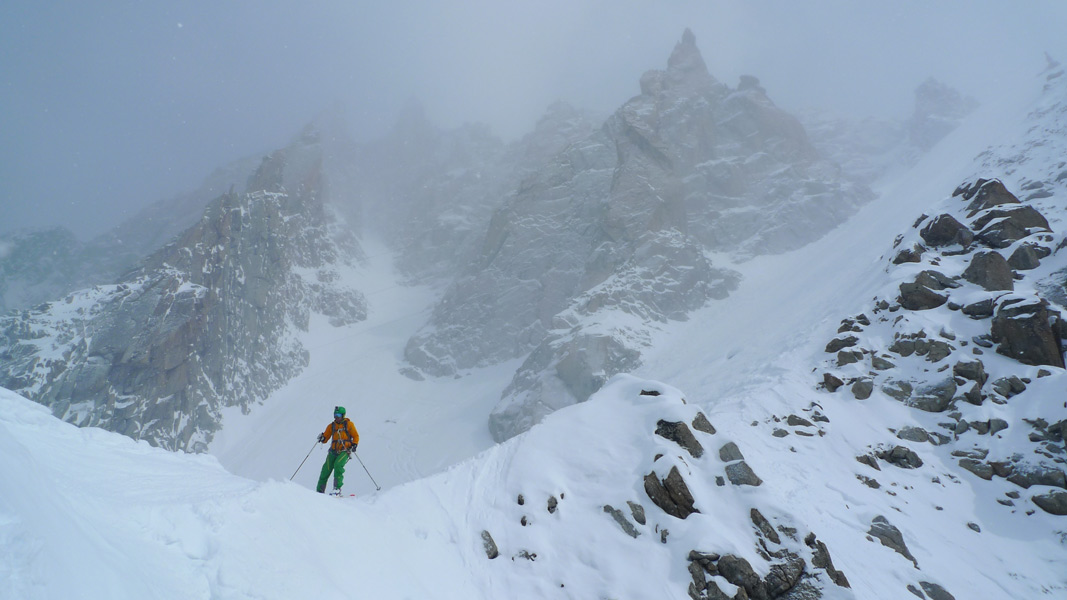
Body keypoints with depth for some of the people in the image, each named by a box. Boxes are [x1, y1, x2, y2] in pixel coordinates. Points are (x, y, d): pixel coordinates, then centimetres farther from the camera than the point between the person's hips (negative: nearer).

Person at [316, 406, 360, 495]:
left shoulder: (348, 424, 4)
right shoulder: (331, 426, 13)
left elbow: (356, 436, 9)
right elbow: (326, 438, 13)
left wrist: (354, 444, -7)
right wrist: (322, 438, -9)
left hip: (345, 451, -3)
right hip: (333, 451, 3)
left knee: (338, 465, -27)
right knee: (326, 469, -6)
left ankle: (337, 489, -23)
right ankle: (320, 491, 7)